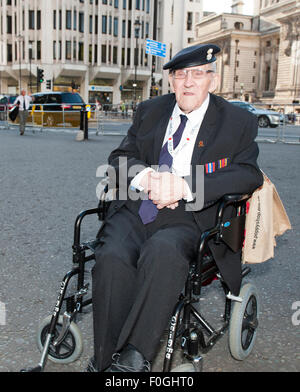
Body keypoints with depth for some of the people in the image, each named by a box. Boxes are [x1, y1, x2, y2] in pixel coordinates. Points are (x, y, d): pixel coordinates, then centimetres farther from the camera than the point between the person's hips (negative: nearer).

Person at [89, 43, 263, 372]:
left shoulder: (238, 122, 8)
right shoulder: (149, 110, 19)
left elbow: (249, 175, -5)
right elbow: (119, 159, 13)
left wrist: (186, 186, -19)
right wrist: (147, 177, -13)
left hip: (187, 218, -3)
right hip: (135, 210, 3)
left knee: (163, 252, -36)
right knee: (112, 258, -28)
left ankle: (134, 357, -29)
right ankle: (104, 363, -19)